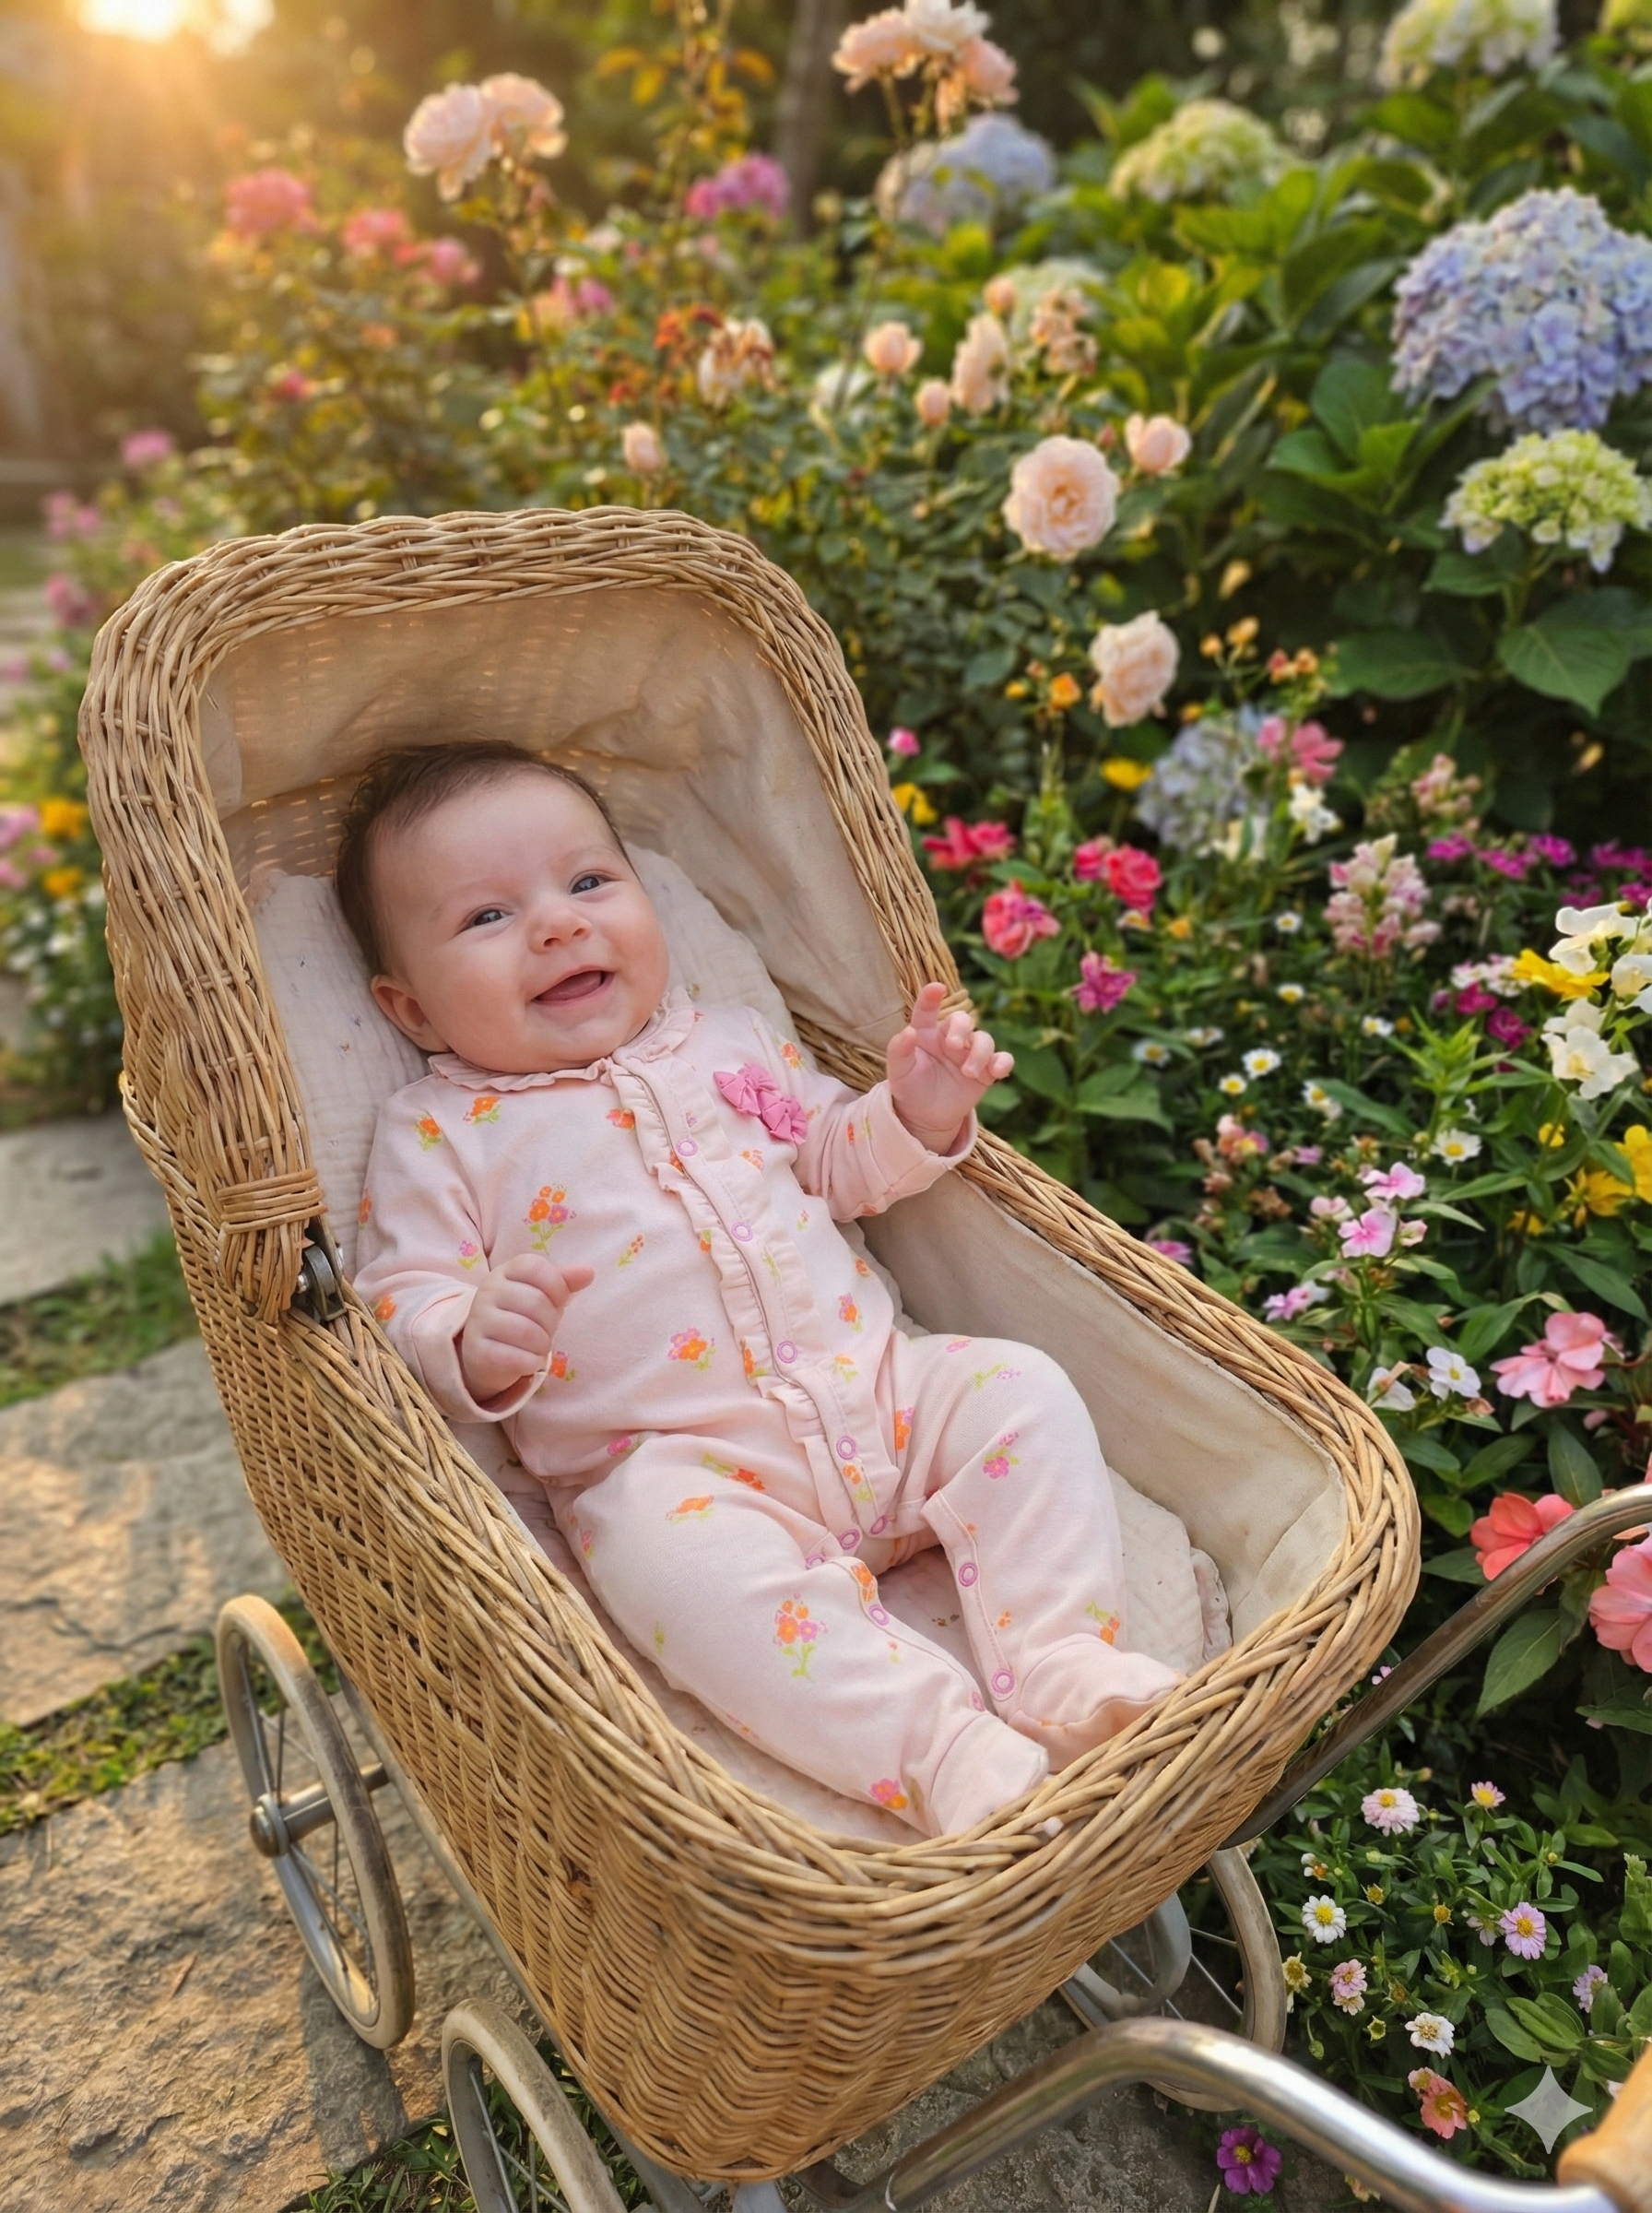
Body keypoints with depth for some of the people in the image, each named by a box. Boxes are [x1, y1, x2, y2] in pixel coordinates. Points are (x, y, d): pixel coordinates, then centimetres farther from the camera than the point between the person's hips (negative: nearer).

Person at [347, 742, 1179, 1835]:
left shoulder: (730, 1039, 16)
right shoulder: (440, 1135, 4)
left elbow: (837, 1162, 24)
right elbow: (402, 1306, -1)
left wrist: (917, 1115, 3)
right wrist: (476, 1348, -25)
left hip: (879, 1390, 5)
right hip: (675, 1464, -5)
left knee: (1022, 1389, -13)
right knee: (678, 1555, -35)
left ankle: (1068, 1662, -13)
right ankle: (951, 1758, -32)